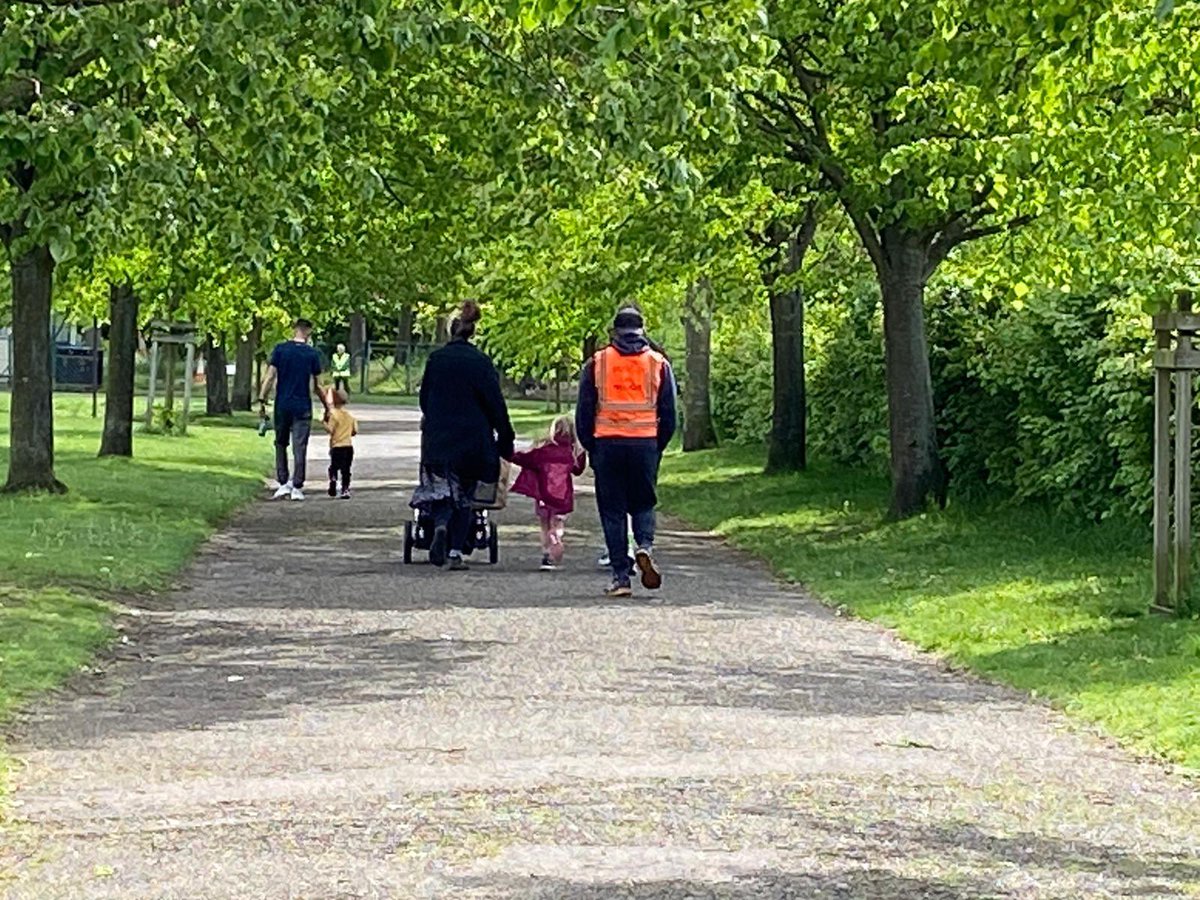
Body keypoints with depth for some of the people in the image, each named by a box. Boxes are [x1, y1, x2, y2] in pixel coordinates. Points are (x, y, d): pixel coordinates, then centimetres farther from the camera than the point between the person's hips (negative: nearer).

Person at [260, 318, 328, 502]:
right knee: (300, 448, 2)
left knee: (281, 444, 14)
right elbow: (317, 387, 1)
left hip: (282, 406, 1)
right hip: (303, 408, -1)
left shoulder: (280, 349, -2)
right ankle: (297, 488, 2)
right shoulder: (312, 354, -2)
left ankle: (283, 484, 9)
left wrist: (262, 399, 0)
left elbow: (270, 378, -6)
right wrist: (327, 407, 13)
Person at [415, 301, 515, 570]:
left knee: (441, 487, 4)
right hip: (472, 439, -1)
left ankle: (441, 525, -27)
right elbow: (495, 403, -7)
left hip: (438, 439, 1)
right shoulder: (481, 362, -6)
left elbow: (424, 398, 11)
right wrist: (505, 437, 0)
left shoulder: (436, 359, 1)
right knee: (464, 496, 10)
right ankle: (456, 551, 5)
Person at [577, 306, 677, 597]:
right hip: (646, 443, 1)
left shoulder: (596, 364, 4)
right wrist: (659, 448, 17)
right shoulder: (659, 364, 6)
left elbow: (584, 412, 4)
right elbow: (669, 414, 7)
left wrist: (590, 448, 14)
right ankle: (644, 546, -14)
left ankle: (621, 576, 1)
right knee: (643, 503, 14)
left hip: (607, 444, -1)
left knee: (613, 511, 5)